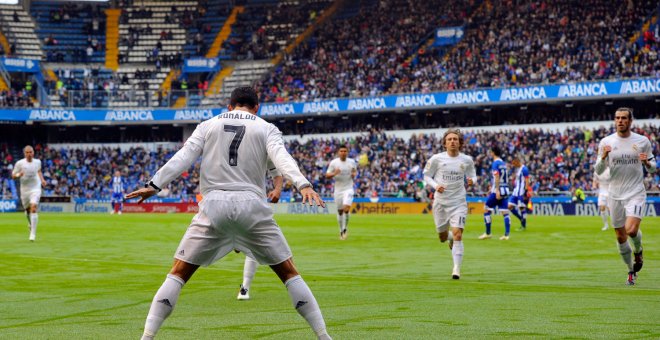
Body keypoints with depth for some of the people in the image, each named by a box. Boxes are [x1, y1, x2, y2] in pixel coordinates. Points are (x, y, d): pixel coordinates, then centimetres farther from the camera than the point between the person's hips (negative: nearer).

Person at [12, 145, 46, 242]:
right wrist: (19, 175, -23)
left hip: (35, 189, -1)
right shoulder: (19, 163, -8)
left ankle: (33, 233, -18)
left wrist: (42, 179, 8)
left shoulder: (37, 162, 0)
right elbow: (13, 175, -2)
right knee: (27, 209, 15)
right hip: (24, 190, 1)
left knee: (33, 208, -19)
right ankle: (30, 223, 50)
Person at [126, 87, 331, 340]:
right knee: (288, 272, 11)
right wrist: (303, 184, -23)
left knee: (178, 273, 8)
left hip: (213, 205, 1)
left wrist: (154, 185, -2)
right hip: (252, 205, 0)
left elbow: (183, 157, 3)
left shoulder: (208, 125, 15)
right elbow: (281, 157, -8)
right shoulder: (266, 129, 11)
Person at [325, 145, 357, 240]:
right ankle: (341, 230, 24)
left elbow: (355, 170, 20)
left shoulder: (352, 162, 1)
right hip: (338, 189, 1)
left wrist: (354, 174, -4)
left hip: (348, 189, -1)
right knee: (340, 211, 7)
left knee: (346, 208, -19)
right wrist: (334, 174, -23)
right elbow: (327, 175, -2)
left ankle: (345, 228, 1)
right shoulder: (333, 163, -4)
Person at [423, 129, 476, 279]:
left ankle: (456, 269, -9)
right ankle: (450, 238, 48)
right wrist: (436, 186, -15)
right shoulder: (436, 159, -6)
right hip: (440, 201, 1)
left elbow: (472, 175, 13)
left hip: (459, 202, -1)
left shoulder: (467, 160, -1)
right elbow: (426, 176, 4)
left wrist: (472, 180, -11)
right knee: (442, 237, 10)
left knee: (457, 235, -14)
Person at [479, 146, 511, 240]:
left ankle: (487, 233, 5)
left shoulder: (495, 163, -9)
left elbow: (497, 177, -19)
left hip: (498, 190, -8)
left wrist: (497, 191, -24)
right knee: (505, 212, 3)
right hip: (505, 190, 8)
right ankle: (506, 235, -3)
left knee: (487, 209, 3)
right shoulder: (503, 163, 16)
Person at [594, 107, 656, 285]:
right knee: (621, 237, 6)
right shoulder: (606, 142, 2)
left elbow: (652, 169, 8)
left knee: (631, 230, -22)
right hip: (615, 195, 2)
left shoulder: (642, 141, 0)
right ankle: (631, 271, 25)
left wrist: (647, 163, -15)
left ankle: (638, 251, 12)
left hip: (636, 193, -2)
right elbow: (598, 171, 3)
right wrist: (603, 157, -17)